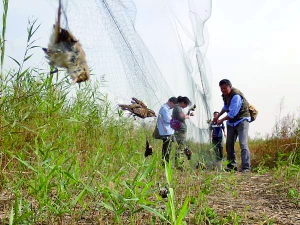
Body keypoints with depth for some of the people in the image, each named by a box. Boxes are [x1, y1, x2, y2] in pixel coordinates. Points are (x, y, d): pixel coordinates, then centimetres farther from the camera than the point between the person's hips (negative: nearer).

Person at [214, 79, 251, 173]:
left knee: (243, 143, -19)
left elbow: (232, 113, -25)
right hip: (231, 121, 9)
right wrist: (218, 116, 18)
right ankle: (231, 165, 15)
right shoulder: (225, 95, 4)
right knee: (229, 143, 7)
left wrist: (221, 120, -13)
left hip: (242, 120, -9)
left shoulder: (236, 96, -25)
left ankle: (246, 167, -24)